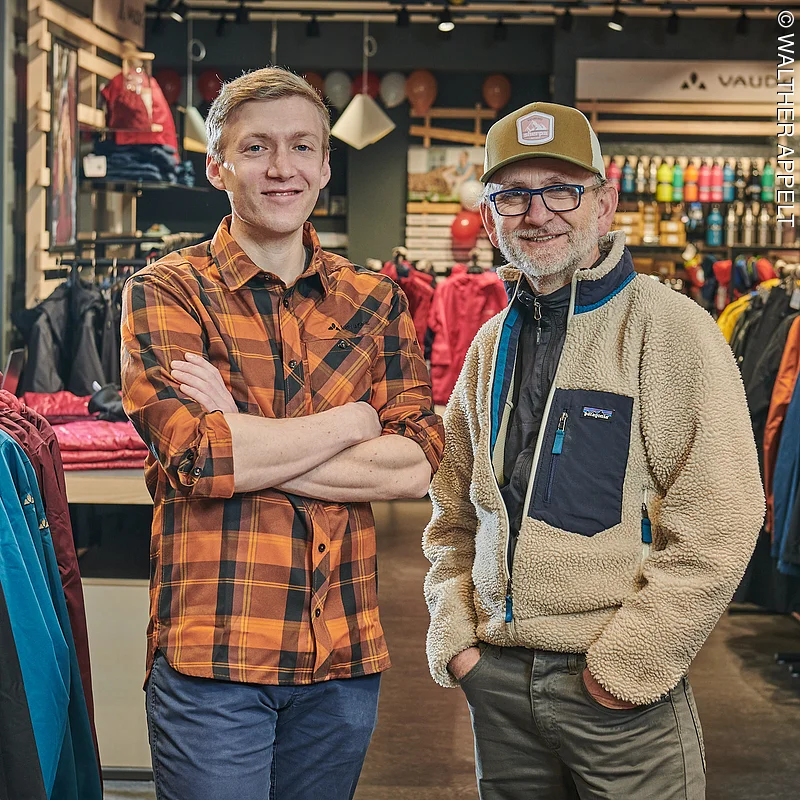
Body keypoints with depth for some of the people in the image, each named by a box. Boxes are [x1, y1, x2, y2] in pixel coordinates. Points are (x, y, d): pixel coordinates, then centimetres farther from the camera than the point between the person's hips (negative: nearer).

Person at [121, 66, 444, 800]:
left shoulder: (374, 301, 8)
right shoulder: (166, 294, -2)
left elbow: (417, 464, -4)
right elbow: (198, 456, -17)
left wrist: (248, 448, -13)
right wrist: (353, 420, -7)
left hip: (346, 656, 4)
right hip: (212, 656, -4)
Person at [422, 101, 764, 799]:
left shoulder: (672, 328, -7)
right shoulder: (493, 345, 12)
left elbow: (720, 518, -14)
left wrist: (630, 659, -15)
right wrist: (455, 635, 7)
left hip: (619, 690, -5)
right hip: (496, 677, 5)